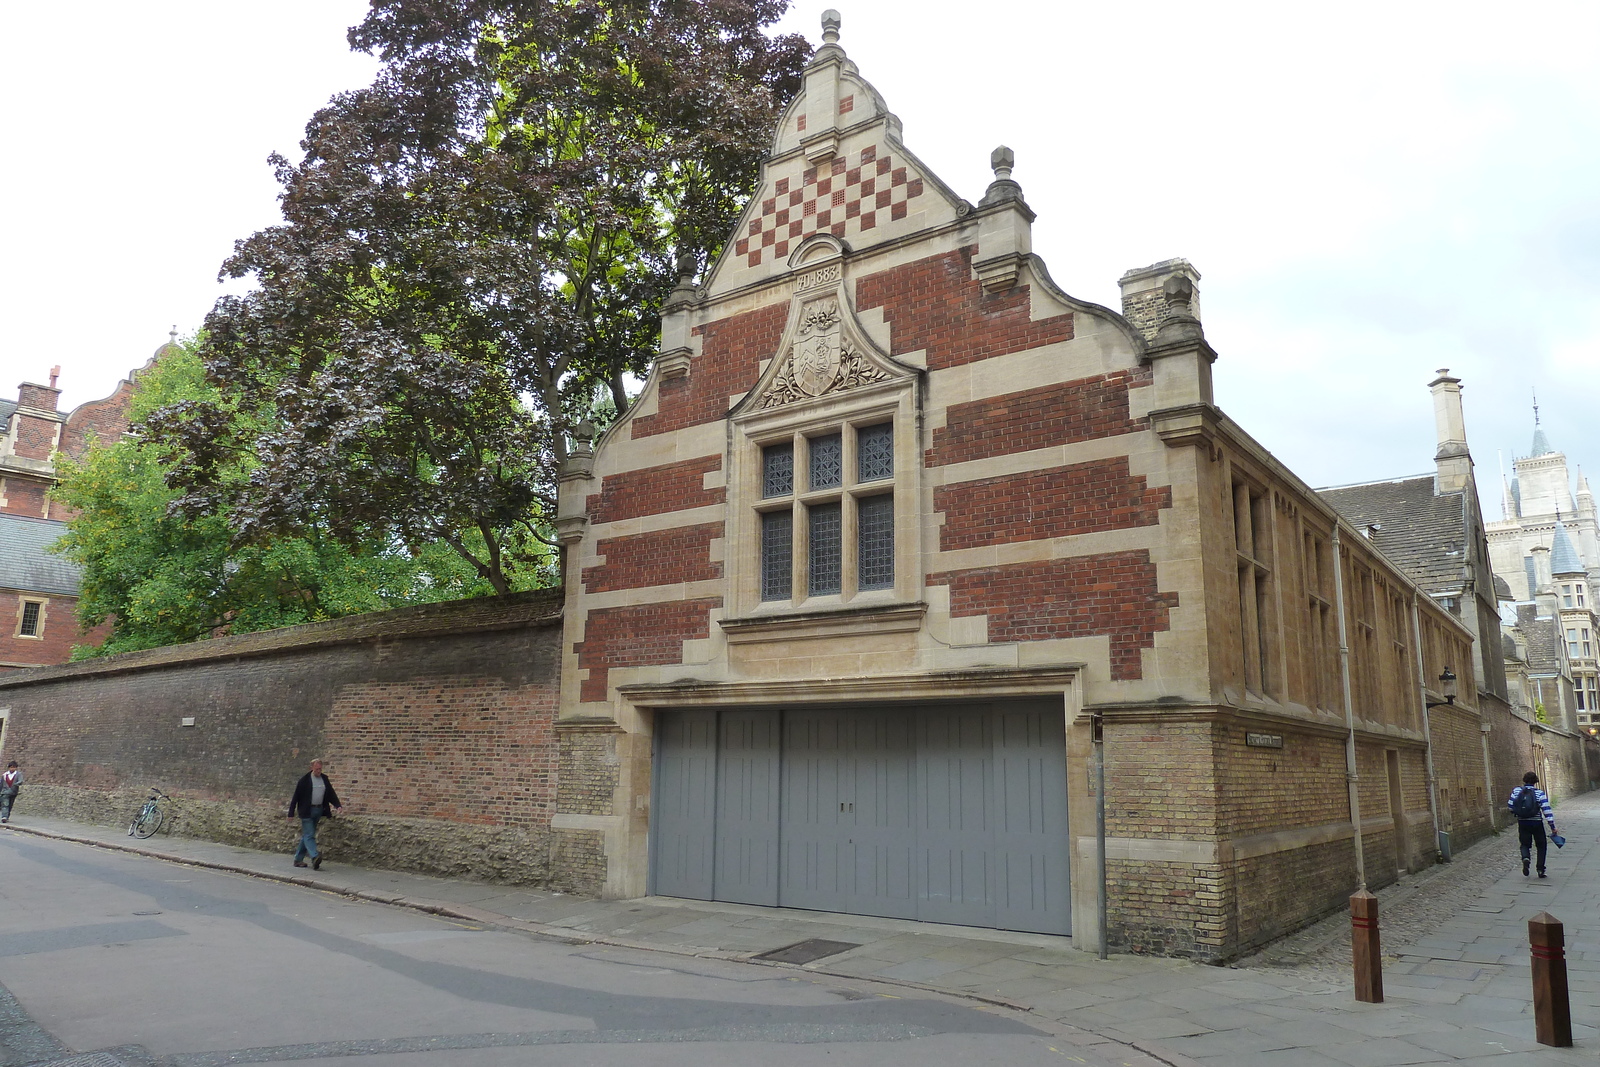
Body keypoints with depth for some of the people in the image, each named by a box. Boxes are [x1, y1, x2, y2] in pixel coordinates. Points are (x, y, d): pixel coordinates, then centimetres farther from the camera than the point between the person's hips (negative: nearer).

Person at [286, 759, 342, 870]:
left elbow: (331, 794, 11)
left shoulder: (324, 779, 9)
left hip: (319, 810, 6)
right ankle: (315, 857, -28)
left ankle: (298, 860, 18)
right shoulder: (304, 780, -6)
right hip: (307, 811, -6)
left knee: (307, 835, 11)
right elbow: (296, 796, -5)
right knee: (309, 835, -13)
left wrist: (338, 805, -5)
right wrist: (291, 813, -7)